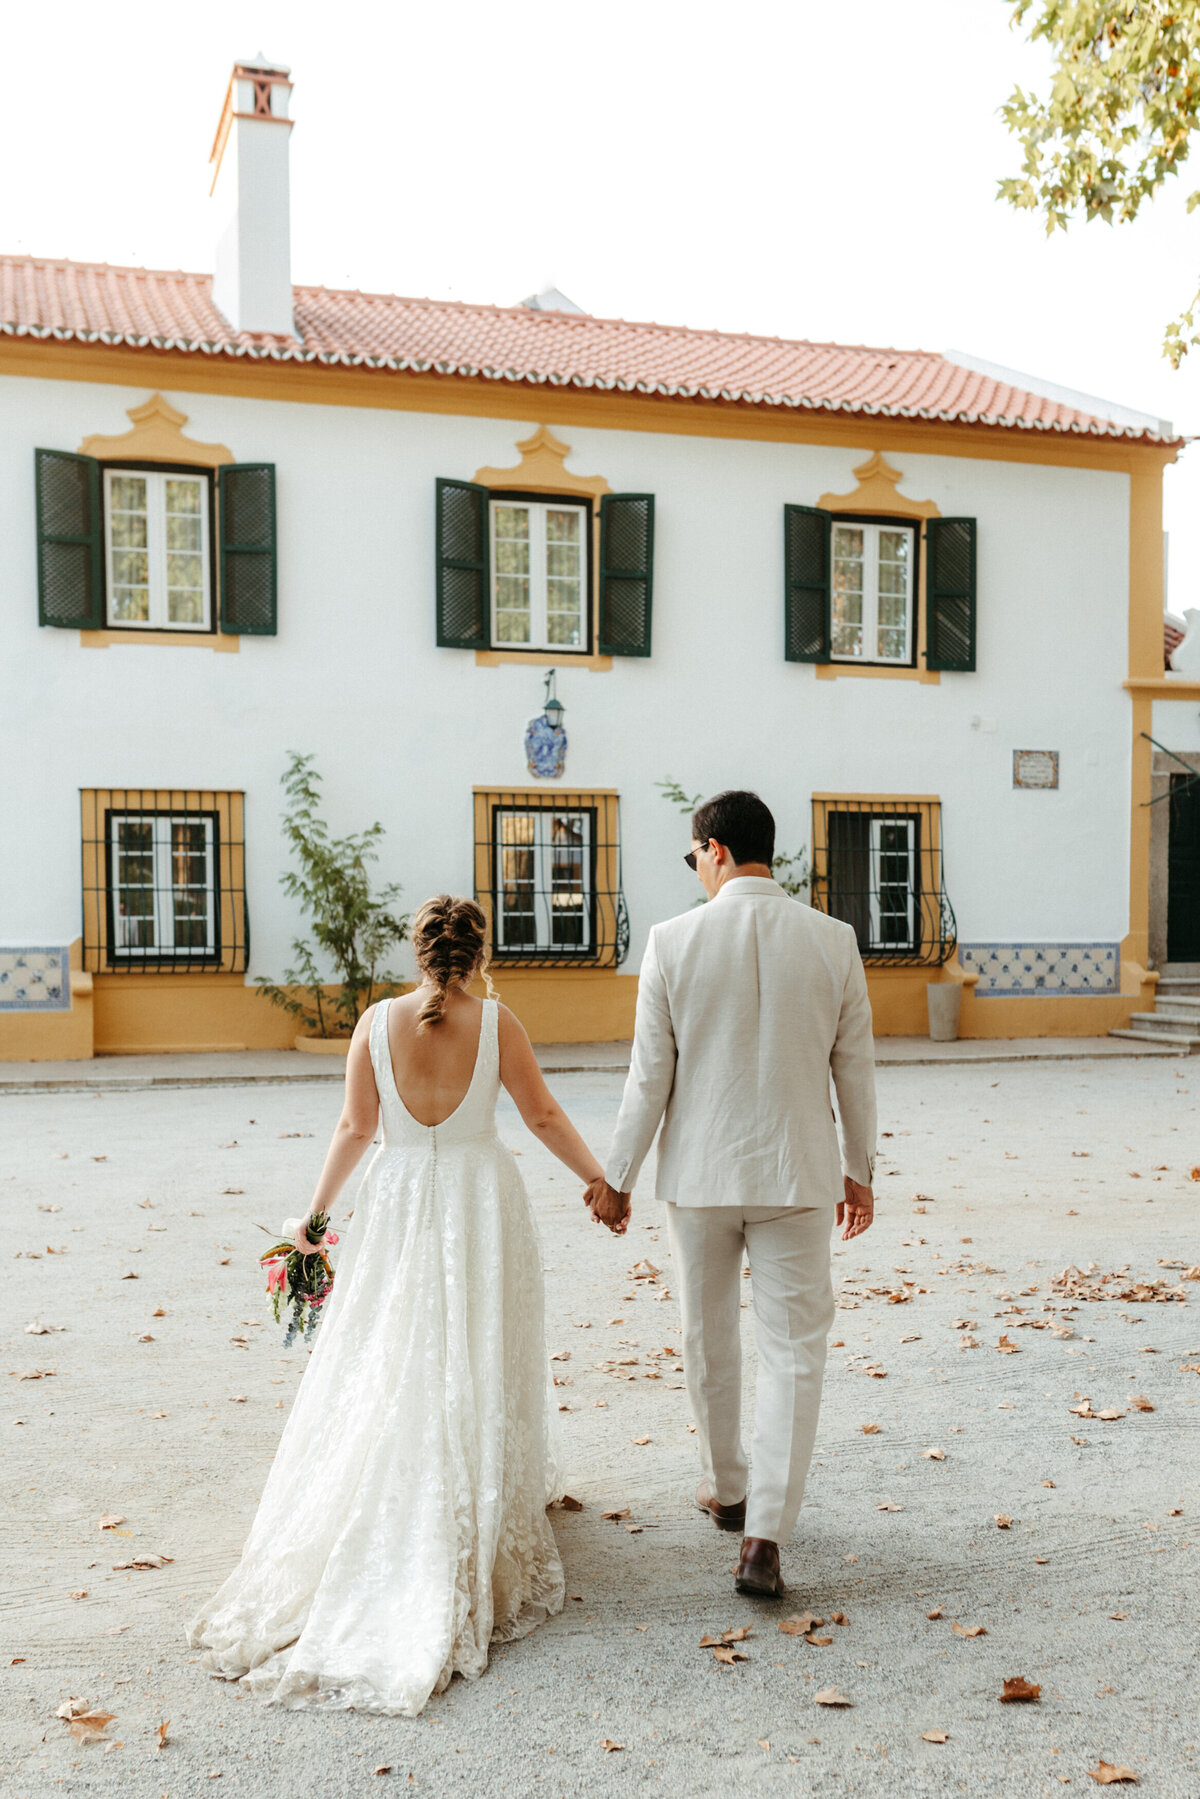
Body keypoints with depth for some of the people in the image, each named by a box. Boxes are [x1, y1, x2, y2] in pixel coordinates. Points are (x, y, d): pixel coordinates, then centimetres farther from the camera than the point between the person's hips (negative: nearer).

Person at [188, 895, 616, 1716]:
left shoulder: (377, 1021, -6)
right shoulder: (495, 1021, -9)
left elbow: (356, 1128, -3)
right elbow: (543, 1114, -6)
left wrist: (315, 1212, 7)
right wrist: (598, 1178, 6)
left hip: (400, 1202, 1)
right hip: (482, 1198, -1)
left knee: (386, 1365, 13)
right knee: (476, 1365, 11)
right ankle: (480, 1516, 22)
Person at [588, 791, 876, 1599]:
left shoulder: (674, 941, -10)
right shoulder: (833, 940, -5)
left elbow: (651, 1074, -7)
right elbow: (855, 1068, 2)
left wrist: (619, 1176, 3)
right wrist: (860, 1168, 14)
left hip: (700, 1173, 0)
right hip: (796, 1173, 0)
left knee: (709, 1338, 18)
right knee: (794, 1350, 5)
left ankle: (728, 1490, 36)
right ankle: (766, 1536, -1)